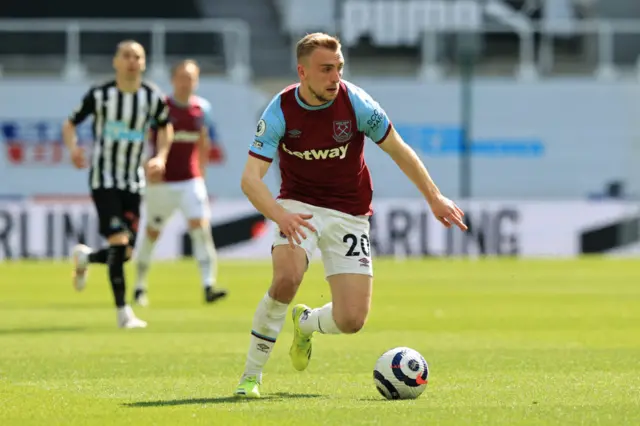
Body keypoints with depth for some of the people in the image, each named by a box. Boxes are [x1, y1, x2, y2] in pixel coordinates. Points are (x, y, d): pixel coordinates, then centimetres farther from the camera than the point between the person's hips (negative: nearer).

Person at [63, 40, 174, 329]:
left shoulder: (153, 98, 0)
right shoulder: (99, 96, -7)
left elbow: (165, 128, 18)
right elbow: (70, 123, 3)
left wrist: (160, 157, 1)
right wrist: (73, 148, -17)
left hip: (133, 182, 4)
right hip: (104, 179, -4)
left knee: (126, 254, 2)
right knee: (119, 242, -18)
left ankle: (84, 258, 35)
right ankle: (123, 313, -11)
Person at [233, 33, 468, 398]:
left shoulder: (355, 102, -14)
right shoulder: (280, 111, -16)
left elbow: (398, 150, 1)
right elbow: (251, 178, -21)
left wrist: (434, 197, 1)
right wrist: (279, 214, -39)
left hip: (349, 214, 2)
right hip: (299, 207, -1)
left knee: (351, 320, -10)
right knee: (286, 279, -33)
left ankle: (306, 323, 29)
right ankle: (252, 375, -16)